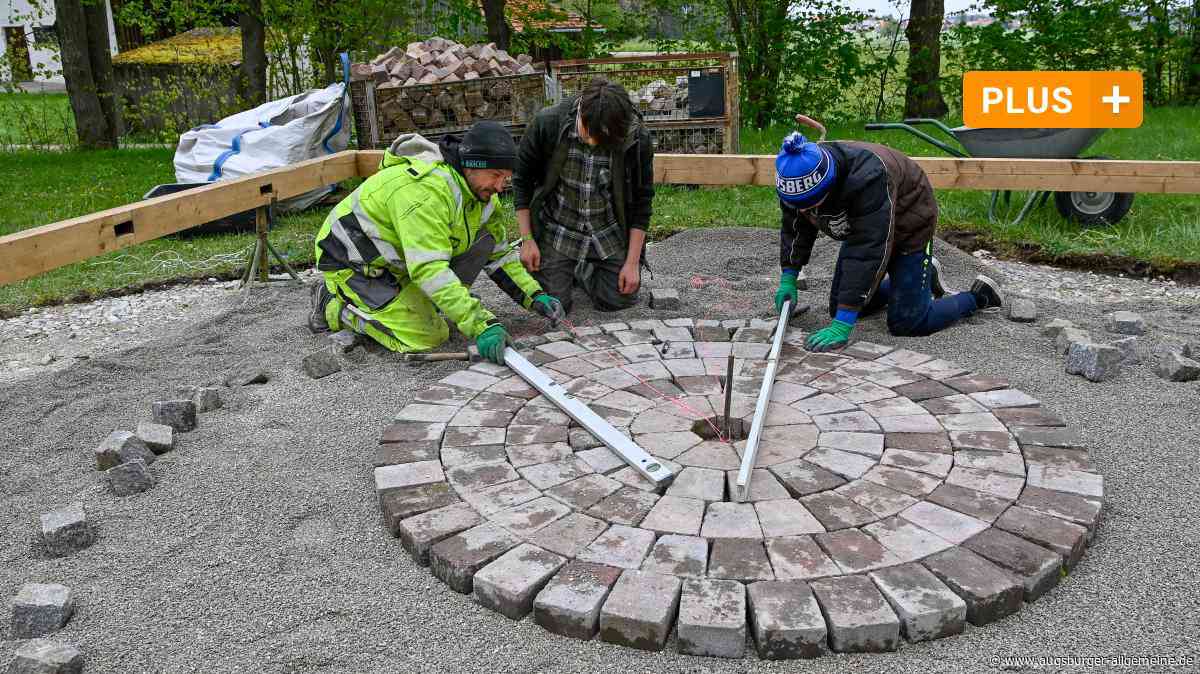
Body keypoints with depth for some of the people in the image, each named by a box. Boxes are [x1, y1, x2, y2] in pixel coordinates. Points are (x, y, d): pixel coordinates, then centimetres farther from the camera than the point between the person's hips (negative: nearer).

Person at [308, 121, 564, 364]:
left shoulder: (481, 192, -4)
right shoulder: (426, 189, -33)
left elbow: (498, 254, 5)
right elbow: (430, 270, -40)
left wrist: (535, 296, -9)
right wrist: (480, 325, -45)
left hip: (400, 261, 8)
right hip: (352, 262, -8)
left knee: (483, 241, -7)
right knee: (426, 339, -18)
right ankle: (333, 305, -1)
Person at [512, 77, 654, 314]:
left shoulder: (638, 139, -19)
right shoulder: (547, 124, -20)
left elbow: (641, 201, -8)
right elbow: (522, 180, -6)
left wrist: (632, 262, -9)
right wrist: (527, 239, -8)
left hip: (608, 235, 1)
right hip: (557, 231, -1)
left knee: (618, 300, -5)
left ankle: (583, 270, 28)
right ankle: (563, 269, 27)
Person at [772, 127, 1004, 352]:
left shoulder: (867, 177, -42)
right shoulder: (797, 180, -22)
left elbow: (868, 251, -44)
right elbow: (796, 228, -1)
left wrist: (842, 326, -46)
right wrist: (788, 278, -10)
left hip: (908, 225, -7)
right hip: (862, 229, 7)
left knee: (906, 324, -13)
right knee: (839, 309, 10)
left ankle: (980, 295, 15)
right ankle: (926, 275, 30)